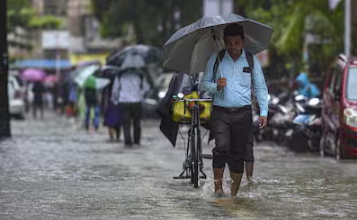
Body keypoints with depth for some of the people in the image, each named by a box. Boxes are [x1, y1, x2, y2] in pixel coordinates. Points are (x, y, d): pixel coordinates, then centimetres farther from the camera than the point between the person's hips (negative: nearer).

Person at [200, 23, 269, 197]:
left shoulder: (251, 60, 8)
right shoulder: (215, 59, 7)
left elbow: (260, 87, 12)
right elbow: (204, 83, 12)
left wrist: (263, 112, 3)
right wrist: (216, 86, -11)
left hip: (243, 113, 1)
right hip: (220, 112, -1)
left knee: (238, 153, 3)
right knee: (222, 148, -20)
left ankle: (234, 194, 11)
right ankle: (218, 187, -11)